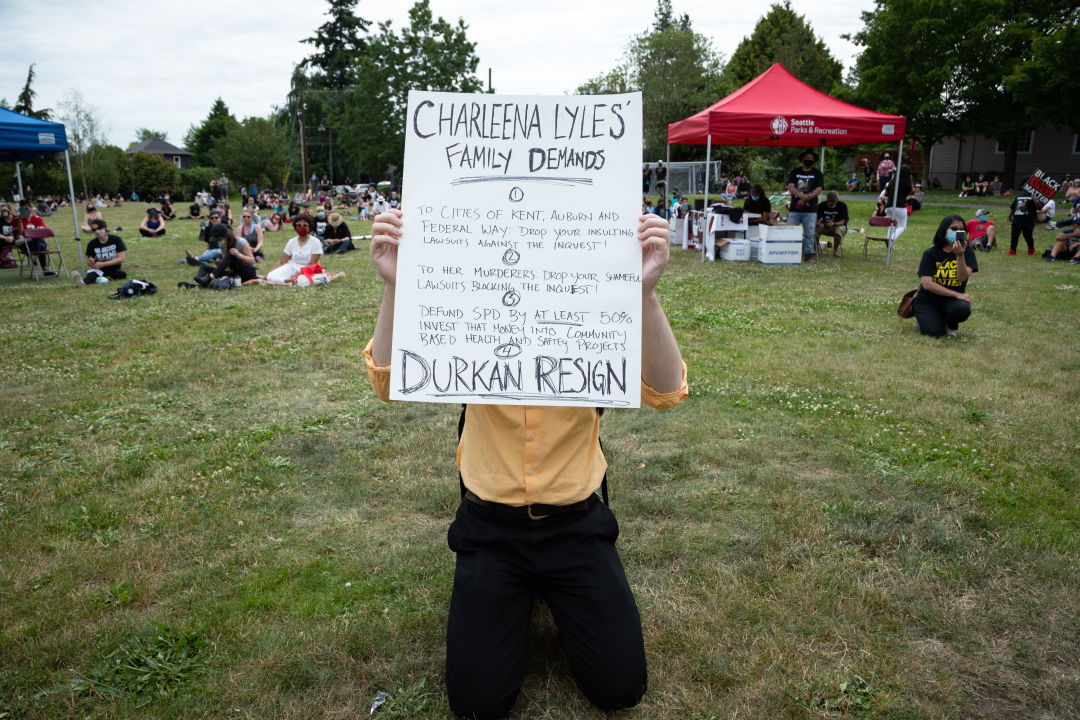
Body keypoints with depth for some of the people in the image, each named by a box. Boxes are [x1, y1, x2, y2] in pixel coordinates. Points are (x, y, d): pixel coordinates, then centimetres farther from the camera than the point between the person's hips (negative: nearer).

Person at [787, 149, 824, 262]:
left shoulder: (817, 173, 8)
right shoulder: (794, 172, 11)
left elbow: (818, 190, -3)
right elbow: (790, 187, -3)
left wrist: (805, 199, -15)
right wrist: (801, 195, -22)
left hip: (810, 210, -1)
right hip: (794, 209, 1)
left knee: (809, 233, -1)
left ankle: (809, 254, 6)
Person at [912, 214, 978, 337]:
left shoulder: (967, 251, -3)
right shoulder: (930, 253, -7)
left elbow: (963, 278, -16)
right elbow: (927, 284, -16)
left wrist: (960, 255, -31)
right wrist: (957, 295, -19)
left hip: (951, 301, 1)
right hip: (928, 301, -1)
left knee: (963, 308, -33)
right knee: (934, 332, -22)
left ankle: (950, 325, 4)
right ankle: (925, 319, 16)